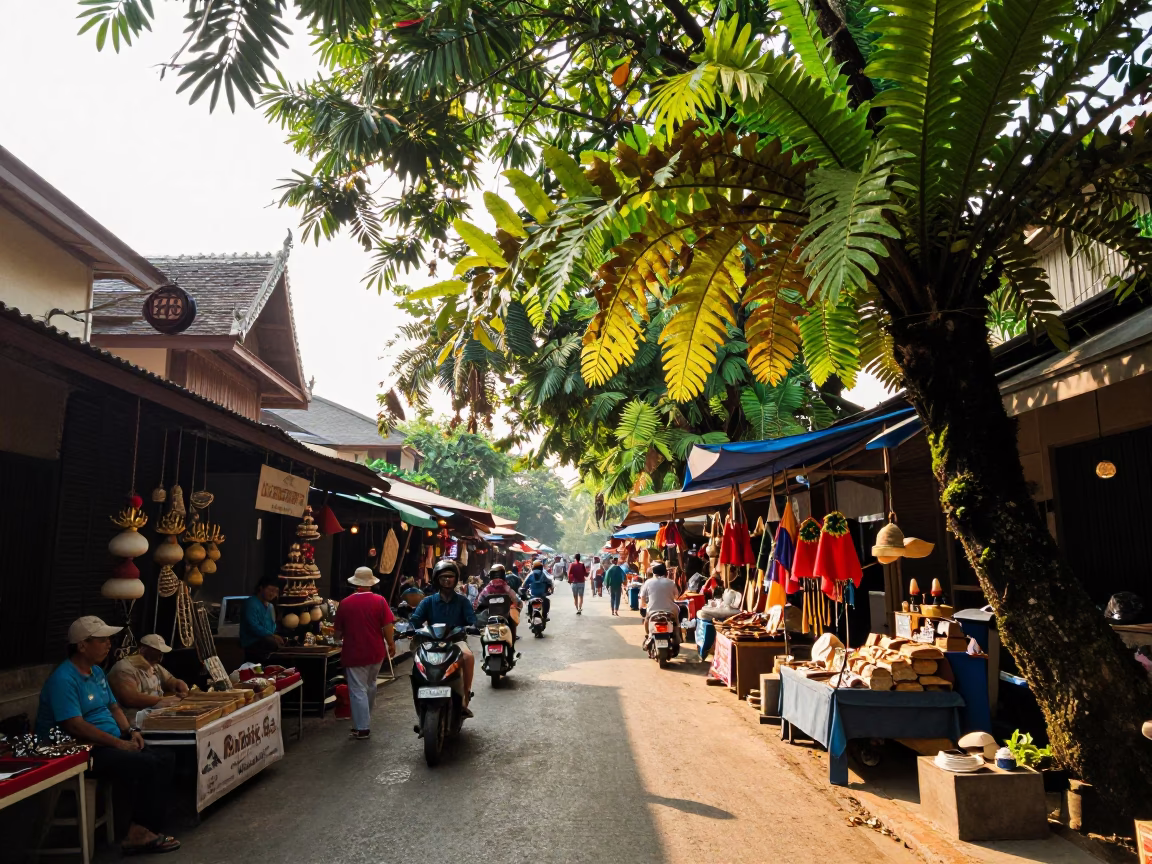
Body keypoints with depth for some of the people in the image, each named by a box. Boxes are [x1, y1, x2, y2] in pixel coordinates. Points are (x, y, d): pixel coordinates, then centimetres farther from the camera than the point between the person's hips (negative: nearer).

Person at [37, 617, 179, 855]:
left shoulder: (97, 672, 13)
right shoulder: (63, 679, -17)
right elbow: (75, 726, -24)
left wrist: (131, 731, 2)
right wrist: (119, 743, -22)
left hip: (110, 744, 9)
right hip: (84, 752, -9)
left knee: (166, 757, -9)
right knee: (147, 765, -26)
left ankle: (148, 829, -11)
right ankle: (140, 834, -12)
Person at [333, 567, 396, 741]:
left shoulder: (345, 603, -6)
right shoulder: (380, 601, -8)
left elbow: (338, 632, 3)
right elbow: (388, 626, -10)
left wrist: (342, 637, 25)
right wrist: (391, 644, 5)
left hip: (354, 653, -3)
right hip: (376, 652, 3)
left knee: (358, 690, 3)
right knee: (370, 686, 22)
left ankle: (362, 728, 4)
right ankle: (366, 719, 38)